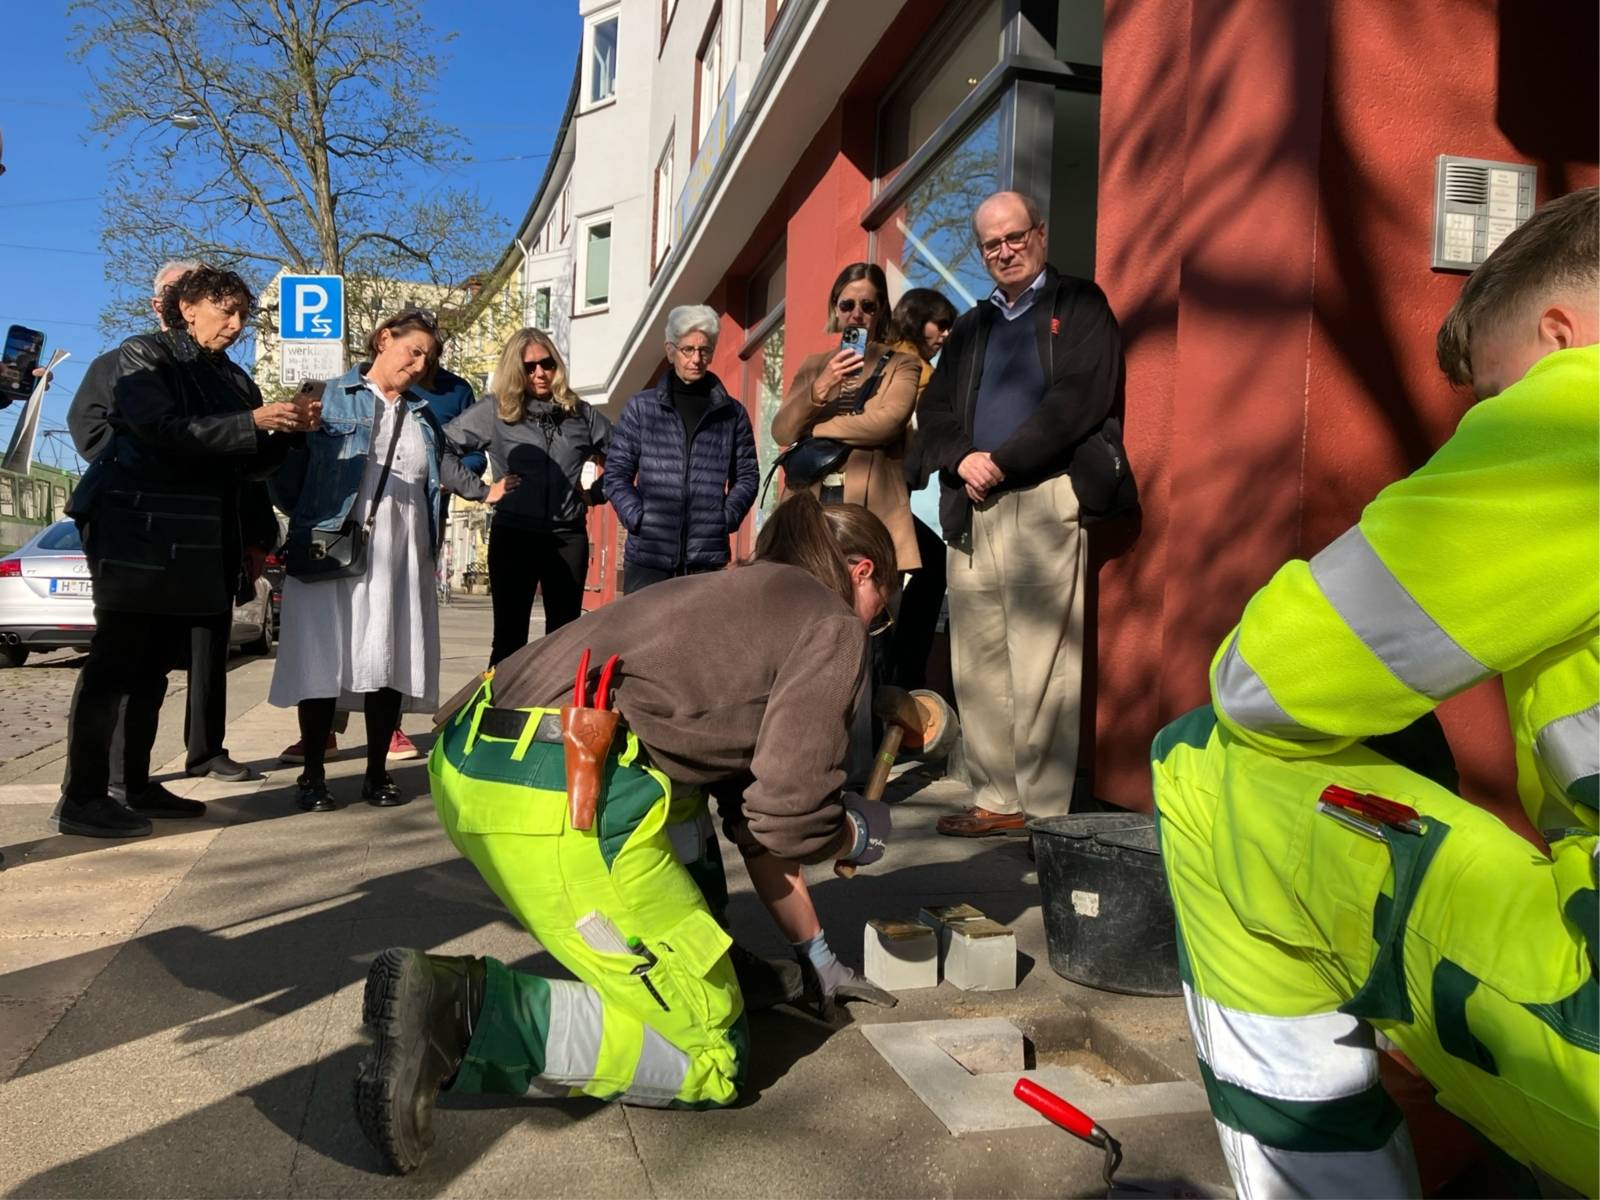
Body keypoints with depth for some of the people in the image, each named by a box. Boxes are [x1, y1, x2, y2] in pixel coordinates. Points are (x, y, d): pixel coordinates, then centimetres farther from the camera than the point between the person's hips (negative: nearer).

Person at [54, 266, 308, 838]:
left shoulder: (232, 378, 16)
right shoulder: (143, 357, -2)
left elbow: (249, 462, 11)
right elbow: (162, 431, -18)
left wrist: (286, 430, -6)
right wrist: (252, 423, -23)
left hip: (202, 542, 7)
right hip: (138, 533, -7)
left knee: (153, 665, 10)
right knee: (115, 662, -7)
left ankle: (137, 786, 16)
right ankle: (81, 798, -3)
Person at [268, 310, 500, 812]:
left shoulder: (422, 415, 18)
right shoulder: (328, 396, 4)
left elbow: (446, 465, 28)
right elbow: (289, 468, -2)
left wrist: (483, 491, 33)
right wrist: (300, 522, -9)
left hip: (402, 558, 4)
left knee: (391, 663, 4)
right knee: (324, 659, -1)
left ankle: (377, 773, 16)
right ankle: (312, 776, 10)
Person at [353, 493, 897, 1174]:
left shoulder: (742, 596, 29)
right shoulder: (832, 627, 5)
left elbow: (753, 813, 30)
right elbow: (785, 821, -2)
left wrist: (815, 954, 36)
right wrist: (857, 836, 21)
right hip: (563, 805, -10)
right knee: (710, 1057, 4)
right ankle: (462, 1006, -10)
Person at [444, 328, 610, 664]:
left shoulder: (580, 413, 10)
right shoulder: (494, 411, 2)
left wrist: (597, 488, 6)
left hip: (569, 537, 3)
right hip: (513, 534, -2)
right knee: (510, 637, 2)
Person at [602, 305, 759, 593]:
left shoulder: (732, 413, 9)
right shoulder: (641, 407, 6)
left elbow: (747, 475, 12)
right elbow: (616, 473, 5)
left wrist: (727, 518, -3)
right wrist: (638, 518, -8)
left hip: (708, 556, 1)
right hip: (648, 554, -1)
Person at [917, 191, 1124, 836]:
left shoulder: (1079, 305, 8)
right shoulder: (970, 327, 25)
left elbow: (1079, 398, -7)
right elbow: (933, 410, 17)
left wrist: (1002, 461, -10)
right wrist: (962, 459, -4)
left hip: (1044, 503, -6)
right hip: (971, 510, 6)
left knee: (1042, 667, -8)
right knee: (978, 664, 4)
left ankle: (1043, 809, -2)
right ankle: (997, 799, 12)